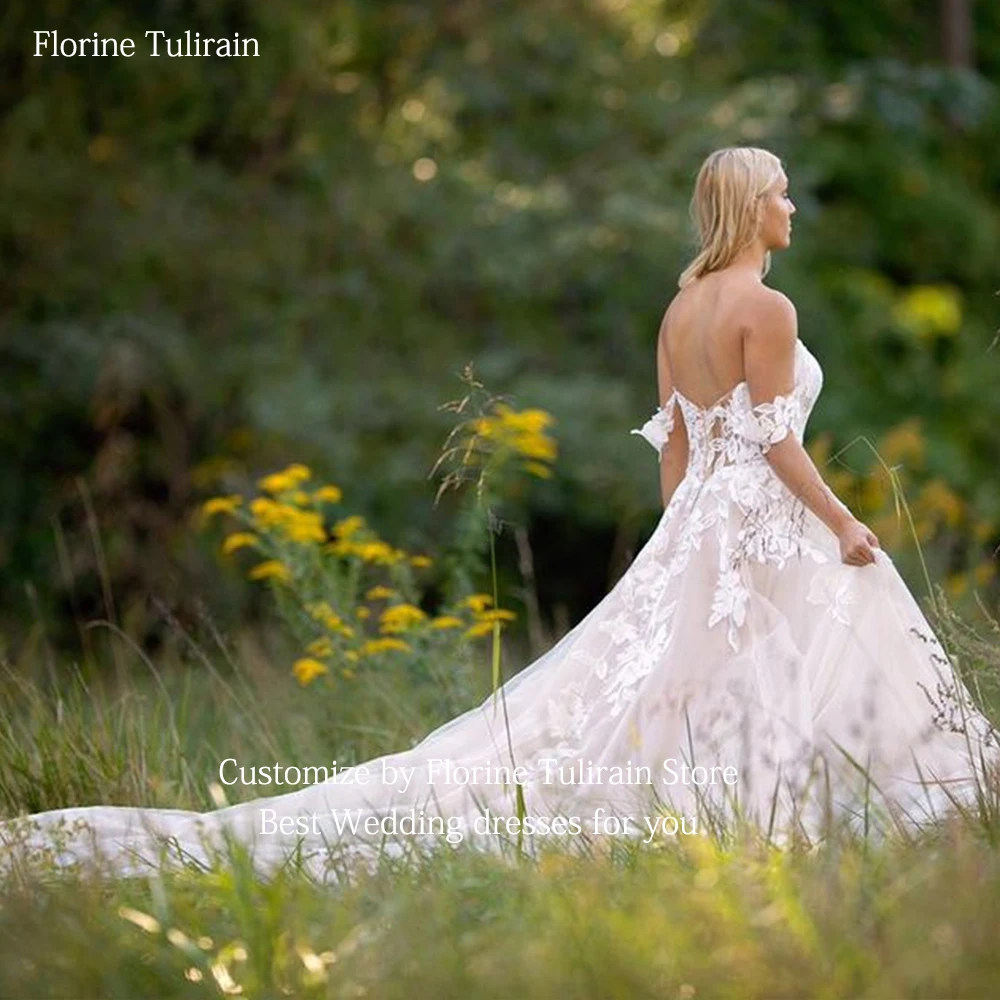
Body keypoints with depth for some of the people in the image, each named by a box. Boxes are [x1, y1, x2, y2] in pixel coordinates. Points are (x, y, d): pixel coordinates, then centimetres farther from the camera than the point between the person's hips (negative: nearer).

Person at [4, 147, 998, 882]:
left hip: (695, 528, 8)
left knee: (638, 696, 6)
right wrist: (844, 524, -9)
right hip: (769, 527, -8)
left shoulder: (680, 307, 13)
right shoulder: (766, 307, -12)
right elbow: (776, 438, -16)